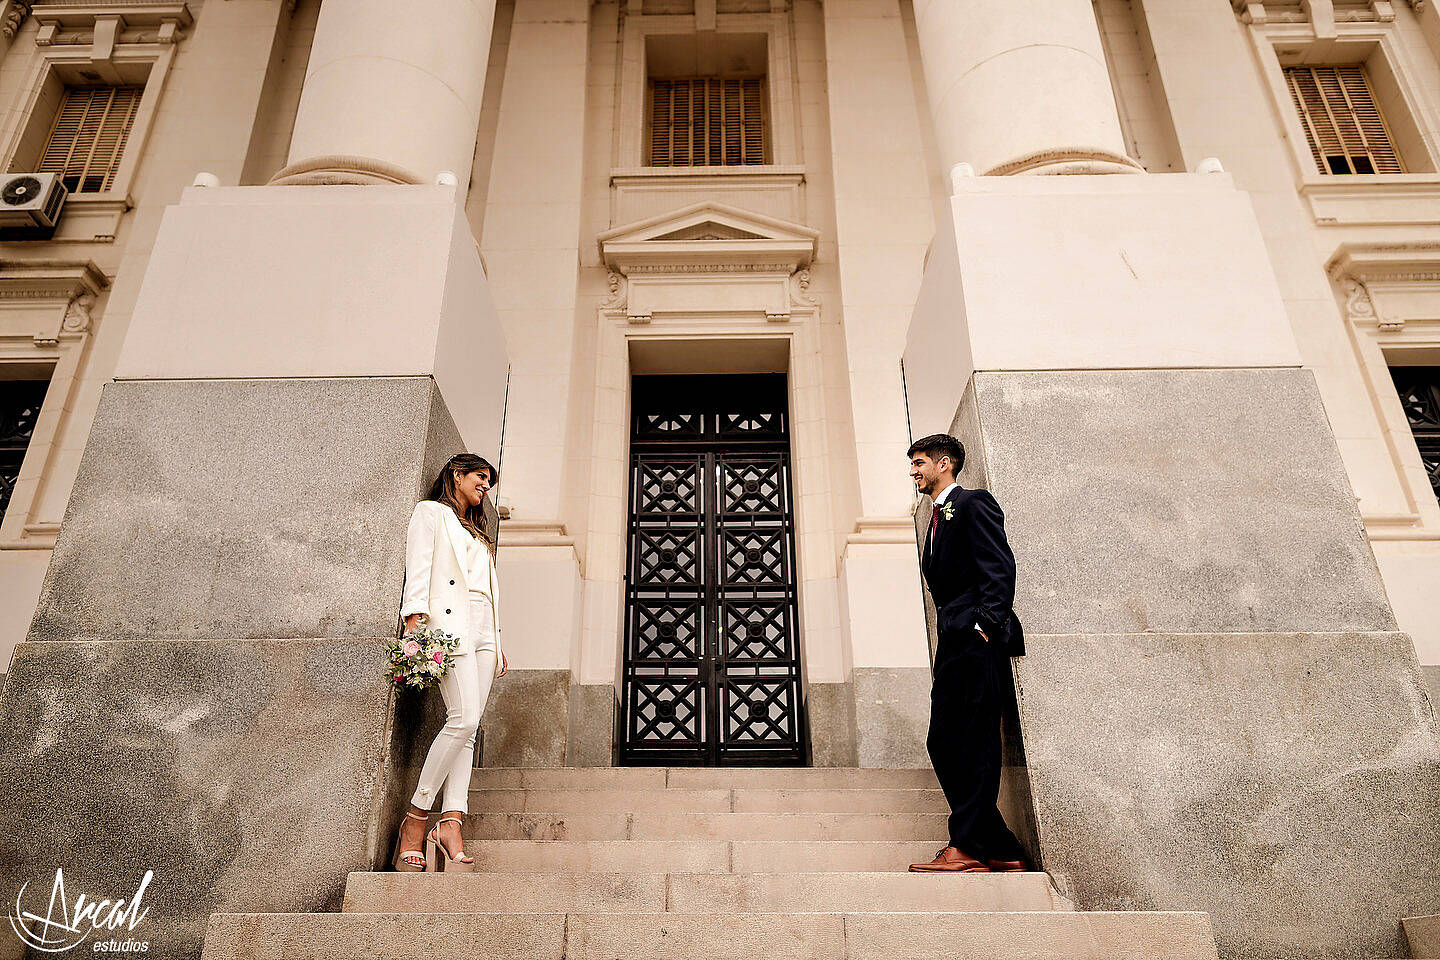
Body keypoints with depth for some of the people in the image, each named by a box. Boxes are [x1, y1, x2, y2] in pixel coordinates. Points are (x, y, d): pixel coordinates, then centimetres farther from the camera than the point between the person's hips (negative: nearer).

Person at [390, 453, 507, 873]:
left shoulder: (477, 532, 31)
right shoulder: (430, 512, 10)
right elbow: (418, 570, -4)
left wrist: (497, 642, 20)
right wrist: (414, 619, -17)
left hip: (483, 631, 7)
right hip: (449, 624, -7)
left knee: (467, 728, -5)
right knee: (465, 718, -20)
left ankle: (451, 823, -10)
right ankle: (415, 818, -11)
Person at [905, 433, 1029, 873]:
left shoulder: (973, 503, 1)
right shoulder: (937, 518, 27)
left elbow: (999, 566, -11)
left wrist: (987, 622, -21)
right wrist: (953, 630, 14)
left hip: (977, 641, -10)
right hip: (953, 645, 10)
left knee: (974, 743, -10)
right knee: (944, 744, 5)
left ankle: (967, 846, -8)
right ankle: (999, 848, 10)